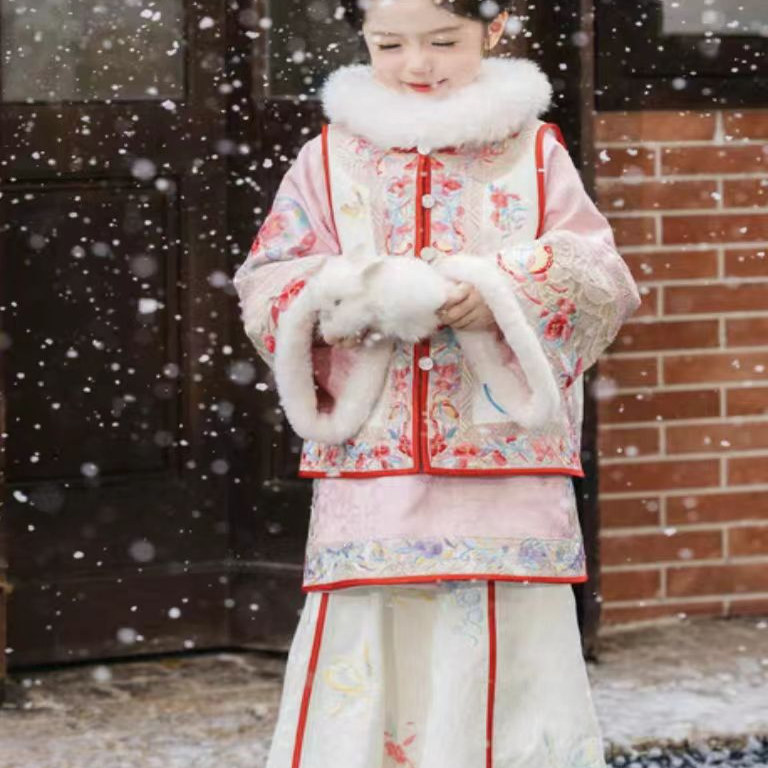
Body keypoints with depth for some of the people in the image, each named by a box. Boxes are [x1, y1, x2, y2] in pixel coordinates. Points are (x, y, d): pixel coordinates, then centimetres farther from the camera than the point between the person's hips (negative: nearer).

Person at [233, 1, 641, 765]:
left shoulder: (533, 154, 7)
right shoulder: (331, 159, 10)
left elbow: (603, 283, 1)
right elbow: (264, 287, 7)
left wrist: (512, 291, -17)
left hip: (507, 470, -1)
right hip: (371, 466, 1)